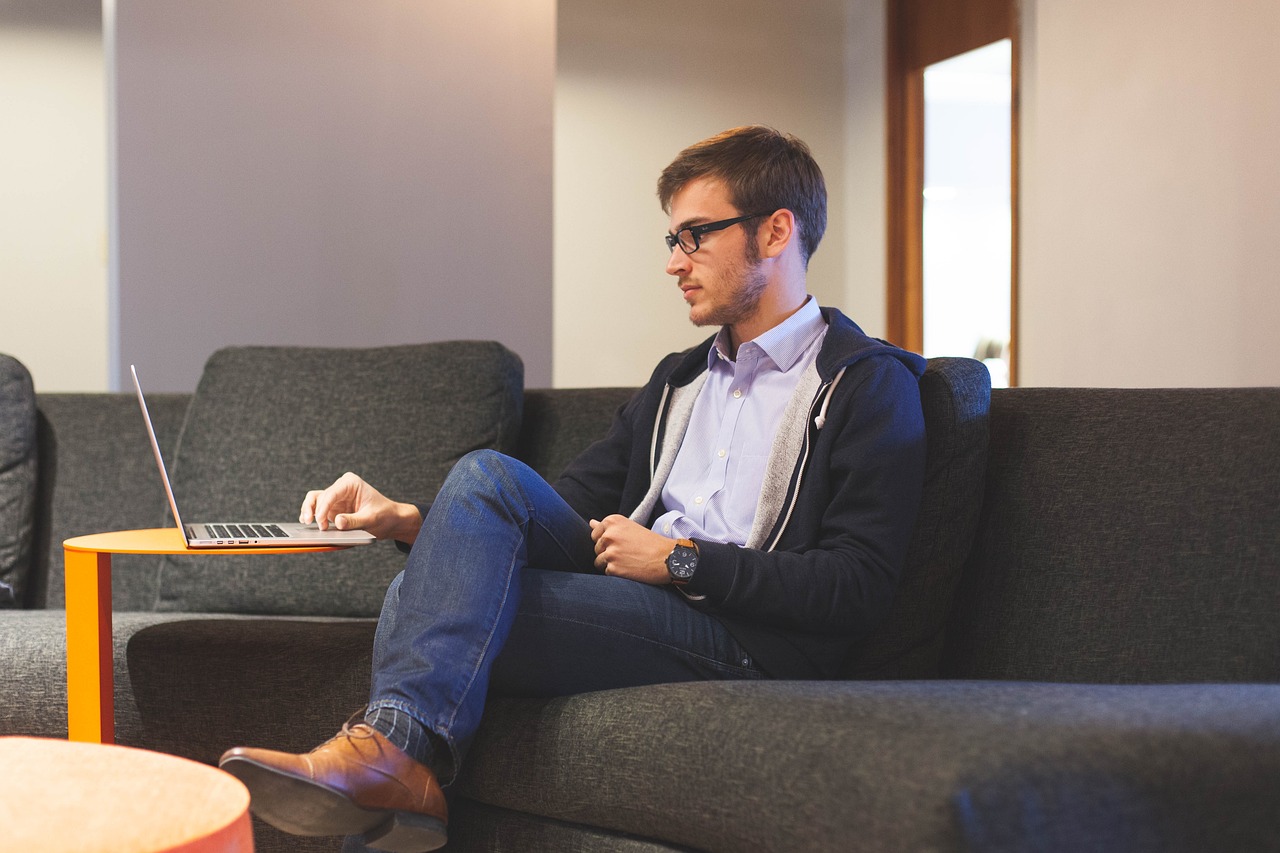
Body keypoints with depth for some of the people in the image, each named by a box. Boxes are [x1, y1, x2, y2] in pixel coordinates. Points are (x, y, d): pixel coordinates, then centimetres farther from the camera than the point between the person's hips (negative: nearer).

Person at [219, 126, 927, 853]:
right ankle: (393, 753, -24)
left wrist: (682, 560, -10)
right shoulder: (679, 380, 25)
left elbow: (858, 588, -10)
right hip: (637, 607, 7)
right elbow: (568, 511, 18)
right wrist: (411, 522, 2)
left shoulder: (869, 384, 1)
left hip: (745, 640, -7)